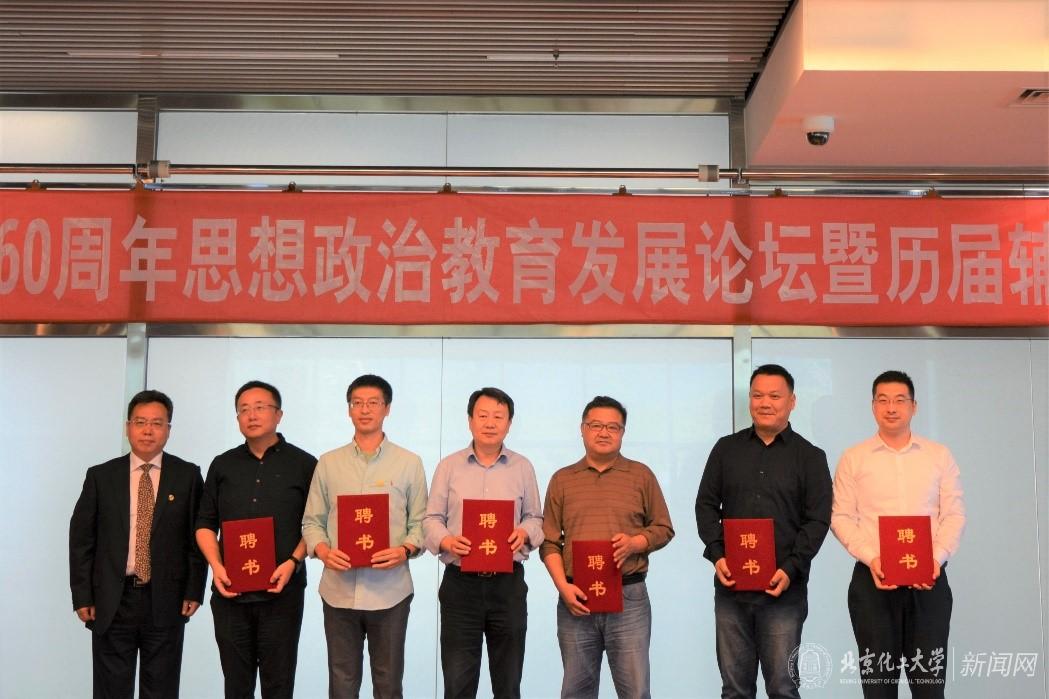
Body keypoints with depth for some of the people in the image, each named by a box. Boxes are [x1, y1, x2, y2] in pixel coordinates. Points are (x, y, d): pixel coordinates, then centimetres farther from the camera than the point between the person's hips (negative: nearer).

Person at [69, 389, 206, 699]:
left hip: (166, 601, -1)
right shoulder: (101, 476, 5)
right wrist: (82, 596, 0)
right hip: (111, 601, 1)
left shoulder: (187, 475, 3)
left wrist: (194, 591, -4)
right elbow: (81, 538, 5)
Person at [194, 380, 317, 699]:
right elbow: (205, 524, 13)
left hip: (281, 592, -3)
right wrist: (216, 566, -3)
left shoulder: (304, 465, 2)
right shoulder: (222, 465, 11)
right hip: (229, 592, 3)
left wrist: (293, 562, -13)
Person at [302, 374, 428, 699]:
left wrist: (404, 551, -16)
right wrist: (323, 551, -11)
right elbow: (312, 522, 8)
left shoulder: (409, 463, 3)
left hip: (390, 592, -1)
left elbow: (420, 522, 3)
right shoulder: (328, 463, 8)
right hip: (339, 590, 1)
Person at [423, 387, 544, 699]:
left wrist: (525, 533, -11)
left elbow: (535, 518, 11)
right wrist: (446, 541, -17)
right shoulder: (448, 466, 4)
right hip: (460, 583, -1)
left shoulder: (523, 468, 7)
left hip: (508, 583, 1)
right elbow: (431, 519, 3)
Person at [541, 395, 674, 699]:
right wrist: (563, 587, -7)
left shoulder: (641, 475, 7)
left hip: (629, 597, -1)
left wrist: (634, 543, -12)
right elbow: (549, 542, 6)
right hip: (576, 599, 1)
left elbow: (664, 529, 8)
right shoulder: (562, 480, 9)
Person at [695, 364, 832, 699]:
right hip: (730, 585, 2)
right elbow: (706, 505, 9)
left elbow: (818, 520, -2)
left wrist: (790, 570, -14)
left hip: (784, 589, -2)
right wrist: (717, 555, -7)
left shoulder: (811, 457, 4)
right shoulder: (726, 448, 11)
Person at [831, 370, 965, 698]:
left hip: (929, 579, 1)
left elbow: (954, 513, 5)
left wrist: (937, 558, -11)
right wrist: (871, 558, -13)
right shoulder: (853, 458, 5)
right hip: (872, 579, -1)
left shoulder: (939, 455, 8)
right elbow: (841, 517, 1)